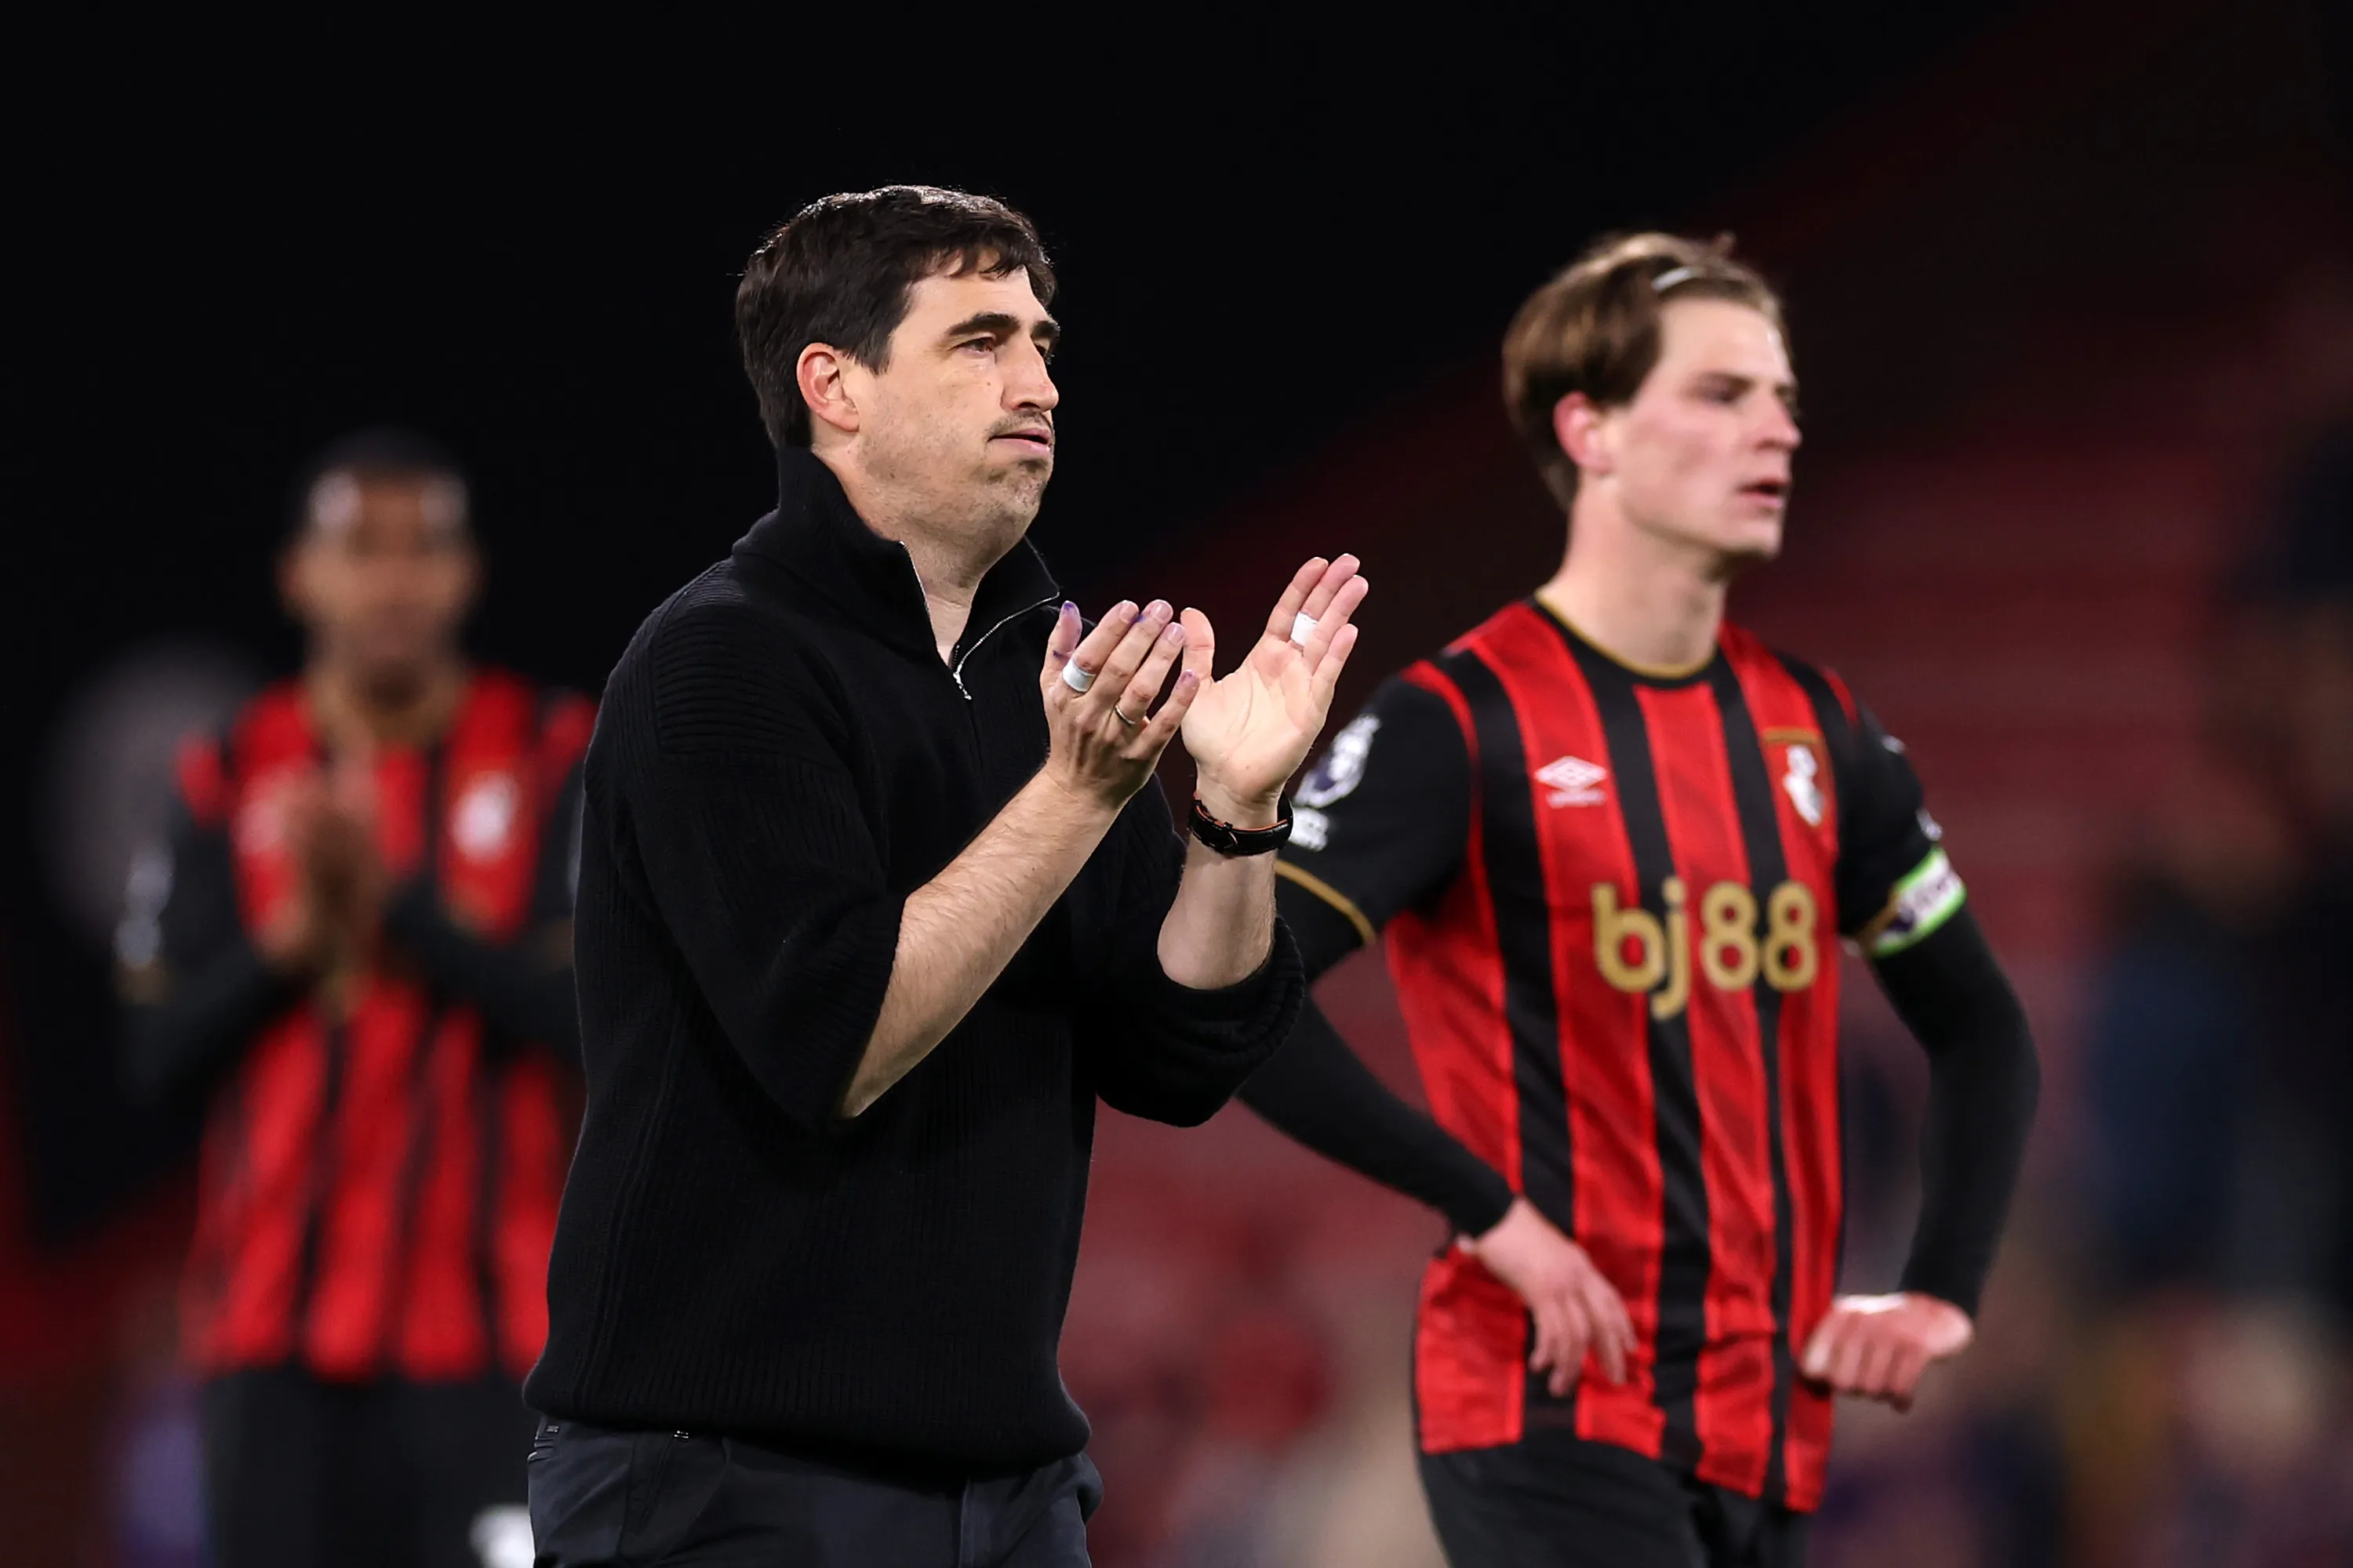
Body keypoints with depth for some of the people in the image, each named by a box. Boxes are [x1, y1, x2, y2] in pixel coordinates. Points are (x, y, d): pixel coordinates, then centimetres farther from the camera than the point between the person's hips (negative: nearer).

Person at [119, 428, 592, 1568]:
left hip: (484, 1316, -2)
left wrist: (396, 899, -15)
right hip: (278, 1315, 2)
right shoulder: (233, 779, 9)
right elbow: (159, 1056, 6)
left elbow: (583, 1014, -8)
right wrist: (288, 942, -10)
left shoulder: (551, 760, 2)